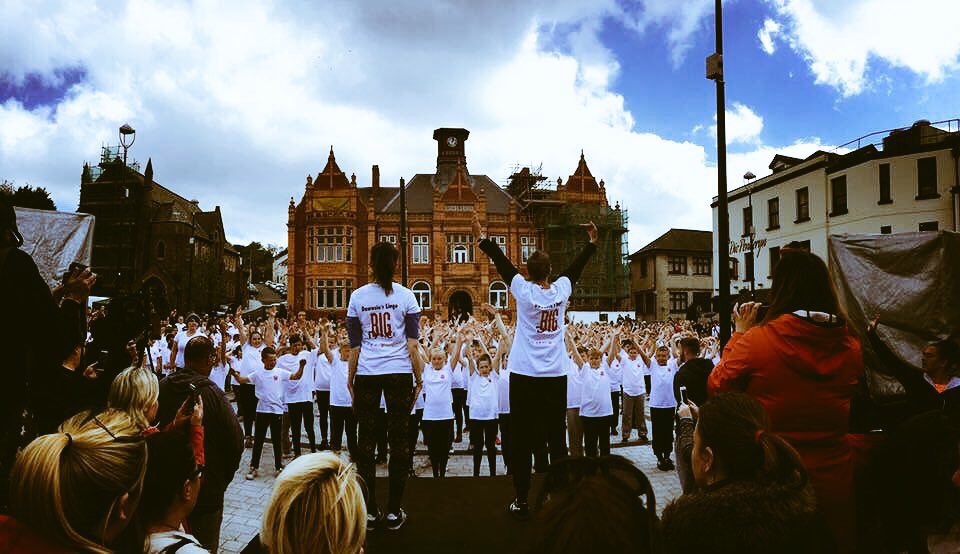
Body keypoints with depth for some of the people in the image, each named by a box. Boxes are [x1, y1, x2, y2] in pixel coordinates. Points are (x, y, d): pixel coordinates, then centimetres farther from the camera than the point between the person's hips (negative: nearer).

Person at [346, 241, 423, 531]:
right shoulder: (405, 295, -3)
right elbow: (412, 345, -4)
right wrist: (419, 377, 5)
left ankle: (369, 511, 13)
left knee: (366, 440, 8)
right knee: (399, 439, 6)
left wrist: (351, 379, 11)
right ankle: (394, 512, 10)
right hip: (399, 373, -1)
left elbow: (354, 347, 3)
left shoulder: (357, 297, 1)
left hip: (366, 374, 1)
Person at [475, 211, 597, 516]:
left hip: (524, 376, -3)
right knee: (557, 437, 10)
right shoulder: (561, 290, 0)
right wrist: (592, 241, 29)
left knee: (522, 439, 3)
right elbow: (577, 266, 15)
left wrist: (482, 237, 10)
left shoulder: (524, 291, -7)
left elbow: (502, 263, 0)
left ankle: (521, 500, 6)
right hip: (556, 376, 3)